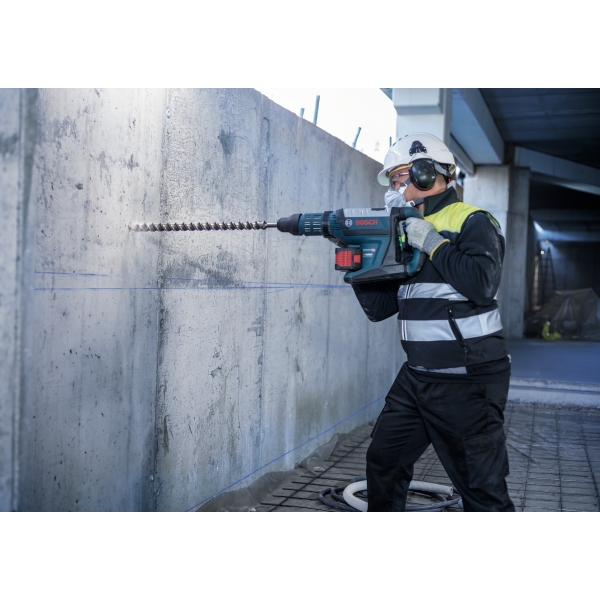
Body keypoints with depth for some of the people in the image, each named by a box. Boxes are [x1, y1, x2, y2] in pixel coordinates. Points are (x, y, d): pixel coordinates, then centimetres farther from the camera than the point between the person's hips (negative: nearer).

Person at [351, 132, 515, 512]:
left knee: (483, 488, -2)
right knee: (385, 459, 16)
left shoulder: (473, 223, -8)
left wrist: (433, 243, -17)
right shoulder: (407, 232, 13)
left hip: (467, 382, -8)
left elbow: (482, 285, -25)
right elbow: (379, 307, 10)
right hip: (417, 378, 8)